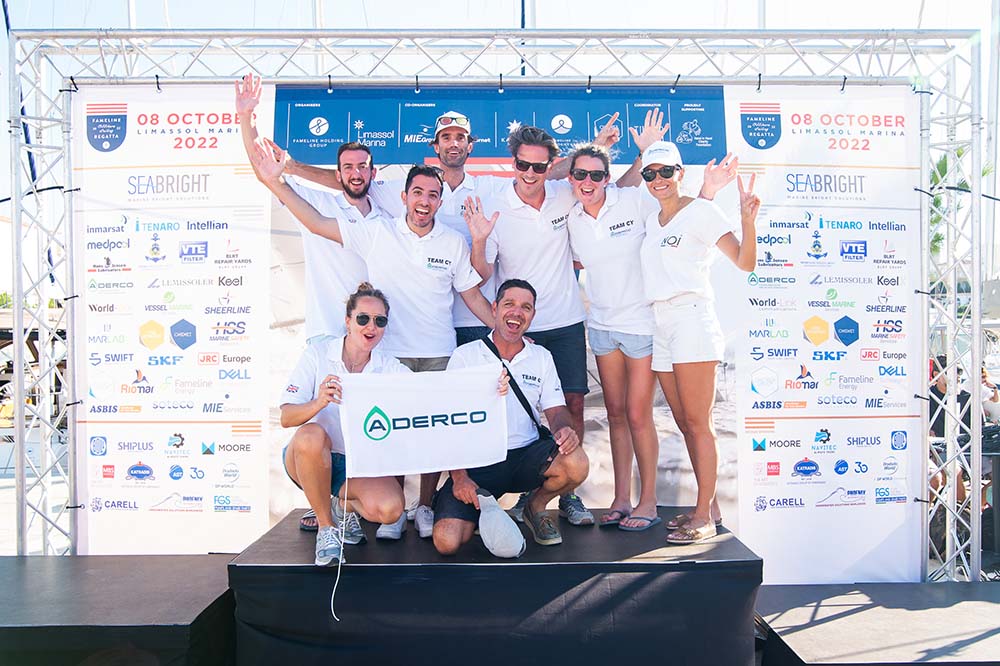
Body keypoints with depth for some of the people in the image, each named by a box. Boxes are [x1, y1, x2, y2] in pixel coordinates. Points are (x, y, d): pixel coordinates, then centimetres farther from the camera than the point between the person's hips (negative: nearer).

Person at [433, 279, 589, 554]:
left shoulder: (542, 358, 10)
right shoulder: (464, 356, 0)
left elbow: (556, 410, 7)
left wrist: (565, 429, -19)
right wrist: (459, 477, -16)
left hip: (525, 456, 3)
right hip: (476, 462, -3)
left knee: (576, 463, -29)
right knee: (447, 541, -24)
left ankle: (535, 507, 5)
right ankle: (482, 510, 12)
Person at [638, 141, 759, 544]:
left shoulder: (700, 210, -1)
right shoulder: (649, 220, 17)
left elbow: (745, 262, -8)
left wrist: (747, 219, -23)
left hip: (692, 318, -7)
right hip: (659, 324, 7)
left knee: (698, 423, -6)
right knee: (684, 423, 9)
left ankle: (704, 516, 0)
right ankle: (708, 506, 18)